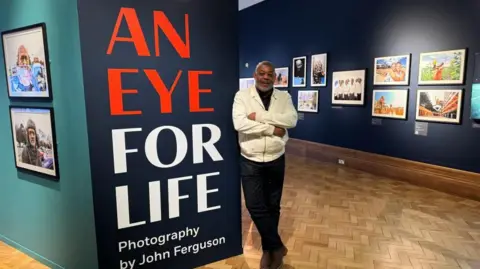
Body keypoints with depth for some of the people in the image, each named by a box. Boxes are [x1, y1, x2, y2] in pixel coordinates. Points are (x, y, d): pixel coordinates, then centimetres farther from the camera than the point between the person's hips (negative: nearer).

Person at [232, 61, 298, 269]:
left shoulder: (284, 96, 3)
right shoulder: (242, 95, -4)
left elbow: (292, 120, -14)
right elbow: (239, 123, -19)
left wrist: (260, 116, -20)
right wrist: (272, 129, -18)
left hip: (276, 160, 2)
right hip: (250, 161, -2)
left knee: (273, 205, 13)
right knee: (255, 206, -2)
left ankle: (268, 248, 33)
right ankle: (277, 246, 19)